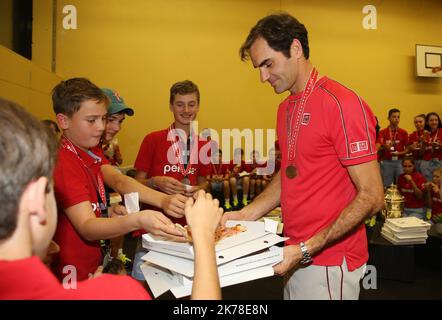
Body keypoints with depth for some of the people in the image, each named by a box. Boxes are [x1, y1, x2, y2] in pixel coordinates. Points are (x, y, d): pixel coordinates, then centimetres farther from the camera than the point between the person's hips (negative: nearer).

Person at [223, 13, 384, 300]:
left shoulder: (341, 103, -18)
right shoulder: (286, 108, 7)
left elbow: (371, 197, -18)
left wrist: (307, 250, -21)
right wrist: (247, 214, 1)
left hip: (329, 263, -7)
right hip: (298, 255, 7)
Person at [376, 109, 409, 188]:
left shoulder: (403, 133, 6)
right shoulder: (382, 132, 0)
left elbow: (407, 148, 9)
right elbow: (377, 147, -11)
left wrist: (400, 153, -11)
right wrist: (384, 146, -32)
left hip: (399, 162, 2)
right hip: (386, 162, -2)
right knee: (387, 186, 3)